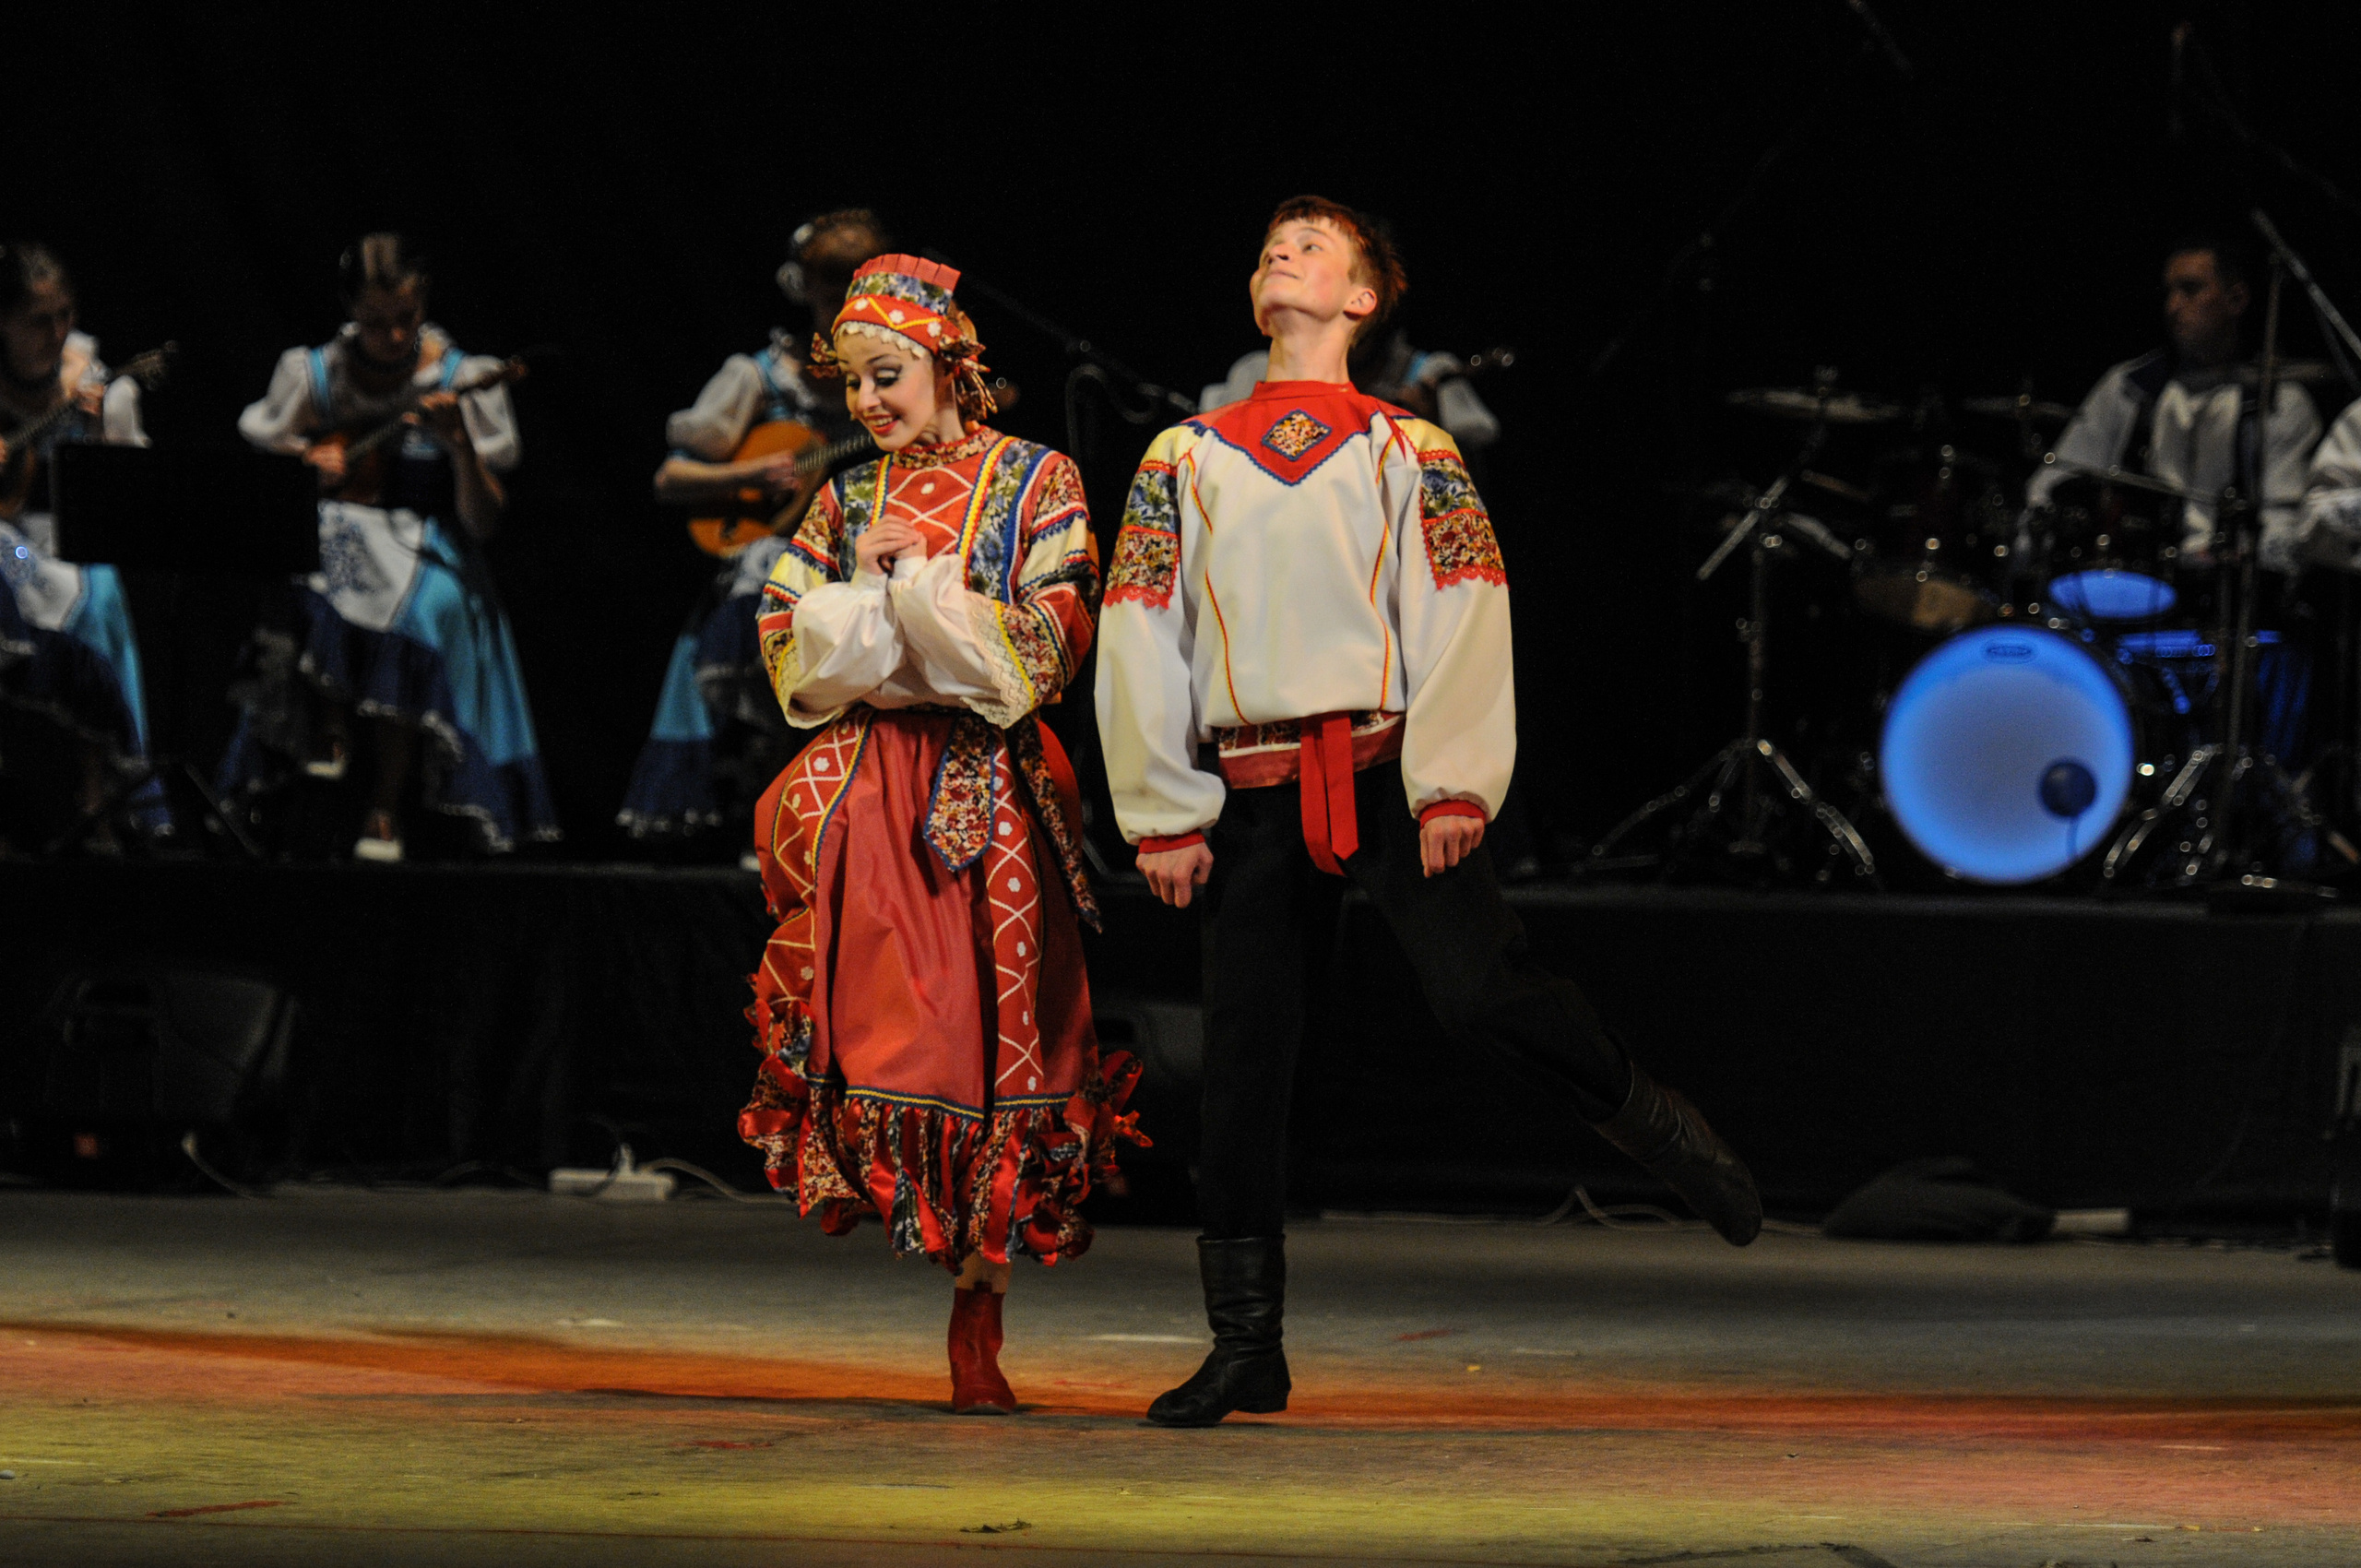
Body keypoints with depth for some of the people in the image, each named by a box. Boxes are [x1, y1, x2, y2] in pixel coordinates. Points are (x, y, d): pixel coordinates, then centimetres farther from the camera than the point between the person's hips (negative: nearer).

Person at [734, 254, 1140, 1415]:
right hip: (864, 784, 3)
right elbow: (788, 648, 7)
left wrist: (924, 581, -9)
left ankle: (976, 1321, 3)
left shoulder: (1036, 484, 3)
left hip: (986, 790, -3)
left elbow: (1051, 644, -7)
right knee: (868, 1007, -18)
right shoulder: (847, 502, 13)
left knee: (986, 1035, -4)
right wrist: (870, 586, -8)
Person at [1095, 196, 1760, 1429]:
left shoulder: (1409, 452, 10)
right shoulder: (1183, 460, 15)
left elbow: (1463, 621, 1)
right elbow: (1140, 640, 10)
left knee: (1478, 992, -20)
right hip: (1249, 796, 2)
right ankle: (1245, 1348, 6)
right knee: (1241, 1061, 0)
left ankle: (1656, 1129, 5)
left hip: (1386, 771, -2)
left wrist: (1453, 785, -11)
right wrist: (1162, 814, 1)